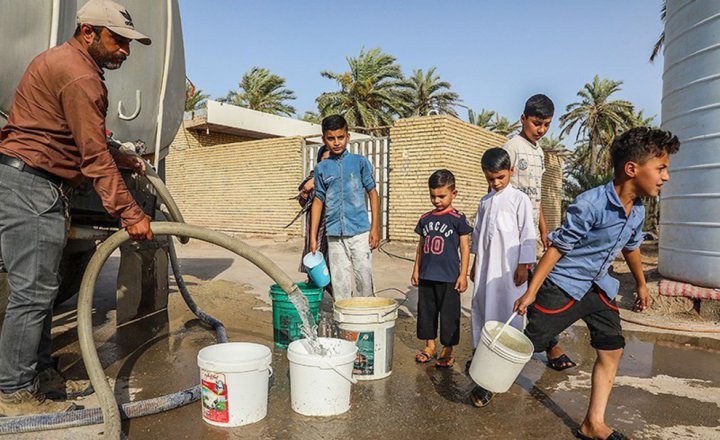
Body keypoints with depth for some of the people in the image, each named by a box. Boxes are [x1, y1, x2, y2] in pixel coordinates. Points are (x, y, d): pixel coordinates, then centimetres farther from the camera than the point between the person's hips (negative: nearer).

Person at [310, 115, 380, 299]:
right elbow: (318, 201, 11)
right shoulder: (321, 168, 8)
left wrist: (375, 228, -3)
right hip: (334, 235, 2)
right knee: (339, 282, 7)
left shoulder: (360, 162, 2)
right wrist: (313, 236, 8)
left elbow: (373, 194, 4)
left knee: (364, 278, 0)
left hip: (360, 232, -2)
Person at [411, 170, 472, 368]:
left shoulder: (457, 218, -6)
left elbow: (465, 248, -5)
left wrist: (463, 275, -8)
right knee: (426, 311, 13)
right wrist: (416, 270, 14)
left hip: (448, 277, -5)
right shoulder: (425, 219, 8)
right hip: (426, 276, 5)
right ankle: (430, 346, 28)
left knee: (449, 314, 5)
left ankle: (448, 350, 19)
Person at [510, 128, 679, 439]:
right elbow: (557, 248, -21)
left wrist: (641, 285, 33)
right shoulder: (590, 204, -25)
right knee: (528, 344, -4)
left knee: (612, 351, 8)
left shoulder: (638, 211, 1)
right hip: (562, 286, -8)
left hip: (598, 288, 8)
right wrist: (530, 292, -18)